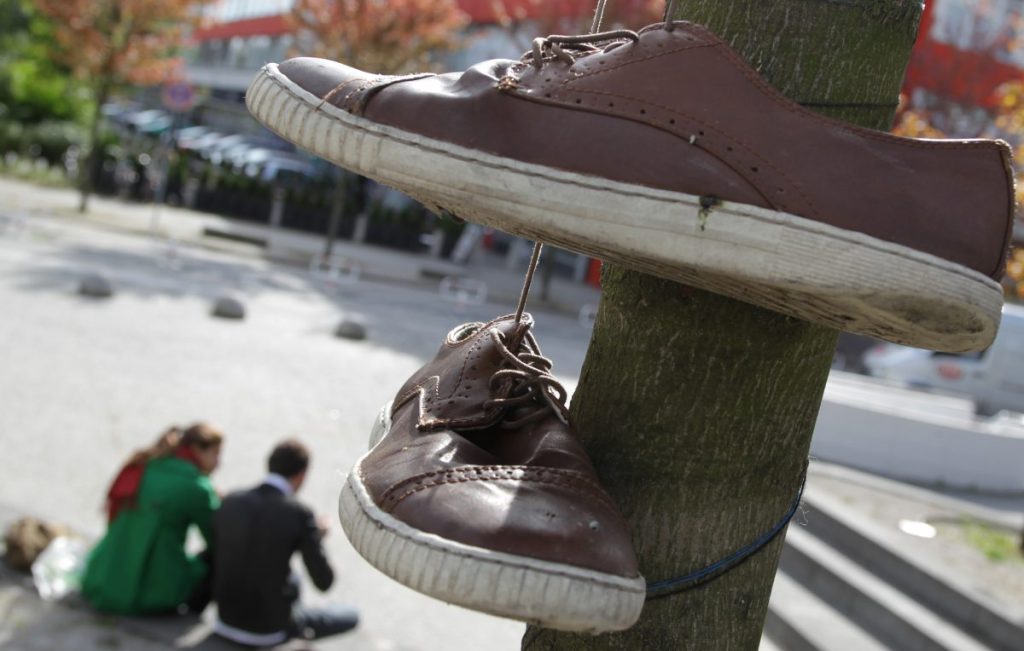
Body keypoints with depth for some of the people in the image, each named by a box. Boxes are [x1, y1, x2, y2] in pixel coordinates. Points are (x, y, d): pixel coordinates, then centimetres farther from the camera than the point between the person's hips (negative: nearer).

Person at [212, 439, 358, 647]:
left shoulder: (229, 503, -5)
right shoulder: (299, 514, -19)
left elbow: (216, 561, 7)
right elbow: (324, 581, -13)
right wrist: (318, 536, 5)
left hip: (227, 618, 5)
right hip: (269, 627, -5)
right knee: (350, 617, 18)